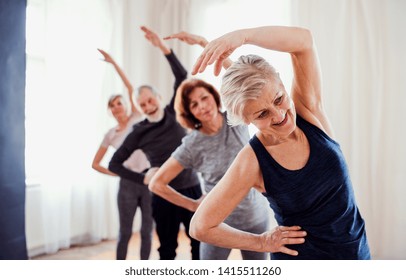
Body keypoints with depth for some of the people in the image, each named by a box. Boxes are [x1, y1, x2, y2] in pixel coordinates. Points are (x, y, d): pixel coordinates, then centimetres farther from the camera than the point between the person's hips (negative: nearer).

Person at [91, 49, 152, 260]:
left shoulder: (137, 119, 5)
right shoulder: (110, 135, 8)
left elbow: (130, 88, -5)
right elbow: (95, 164, 13)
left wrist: (113, 63, -5)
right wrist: (115, 172, 0)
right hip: (127, 183, 1)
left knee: (147, 231, 7)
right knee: (125, 233, 6)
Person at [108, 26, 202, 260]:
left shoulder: (174, 113, 0)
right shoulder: (139, 132, -1)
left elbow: (181, 76, -12)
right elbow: (114, 163, 3)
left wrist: (163, 47, -23)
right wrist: (142, 178, -8)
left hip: (191, 189, 1)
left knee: (200, 242, 8)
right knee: (167, 248, 10)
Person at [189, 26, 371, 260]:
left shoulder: (309, 110, -15)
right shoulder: (252, 162, -24)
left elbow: (304, 40, -27)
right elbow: (201, 227, -18)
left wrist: (241, 36, -38)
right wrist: (262, 242, -10)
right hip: (302, 256, -4)